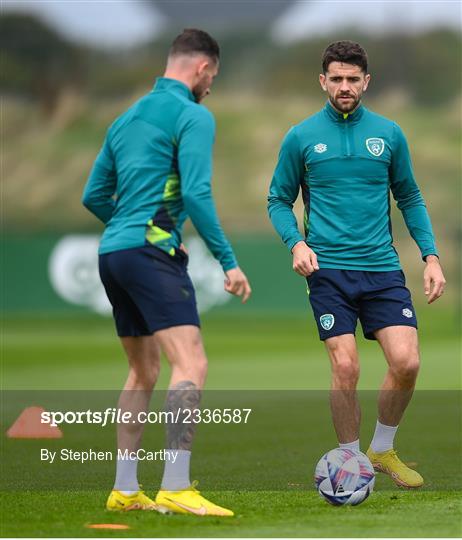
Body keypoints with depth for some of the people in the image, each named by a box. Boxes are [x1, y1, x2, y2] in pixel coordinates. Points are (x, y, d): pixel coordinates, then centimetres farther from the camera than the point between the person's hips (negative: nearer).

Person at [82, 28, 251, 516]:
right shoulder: (192, 115, -4)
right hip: (151, 251, -9)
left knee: (143, 371, 18)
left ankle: (125, 489, 17)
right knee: (190, 364, -16)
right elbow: (195, 194, -15)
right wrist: (228, 261, -13)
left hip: (113, 253, 9)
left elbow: (94, 195, 23)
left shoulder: (127, 118, 21)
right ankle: (175, 488, -27)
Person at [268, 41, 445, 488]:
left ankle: (383, 450, 14)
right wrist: (296, 243, -9)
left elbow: (410, 198, 15)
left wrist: (430, 256, 6)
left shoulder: (388, 134, 7)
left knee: (406, 362, -9)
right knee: (346, 369, -9)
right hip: (328, 270, -2)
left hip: (383, 268, 2)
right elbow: (279, 200, 9)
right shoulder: (301, 138, 3)